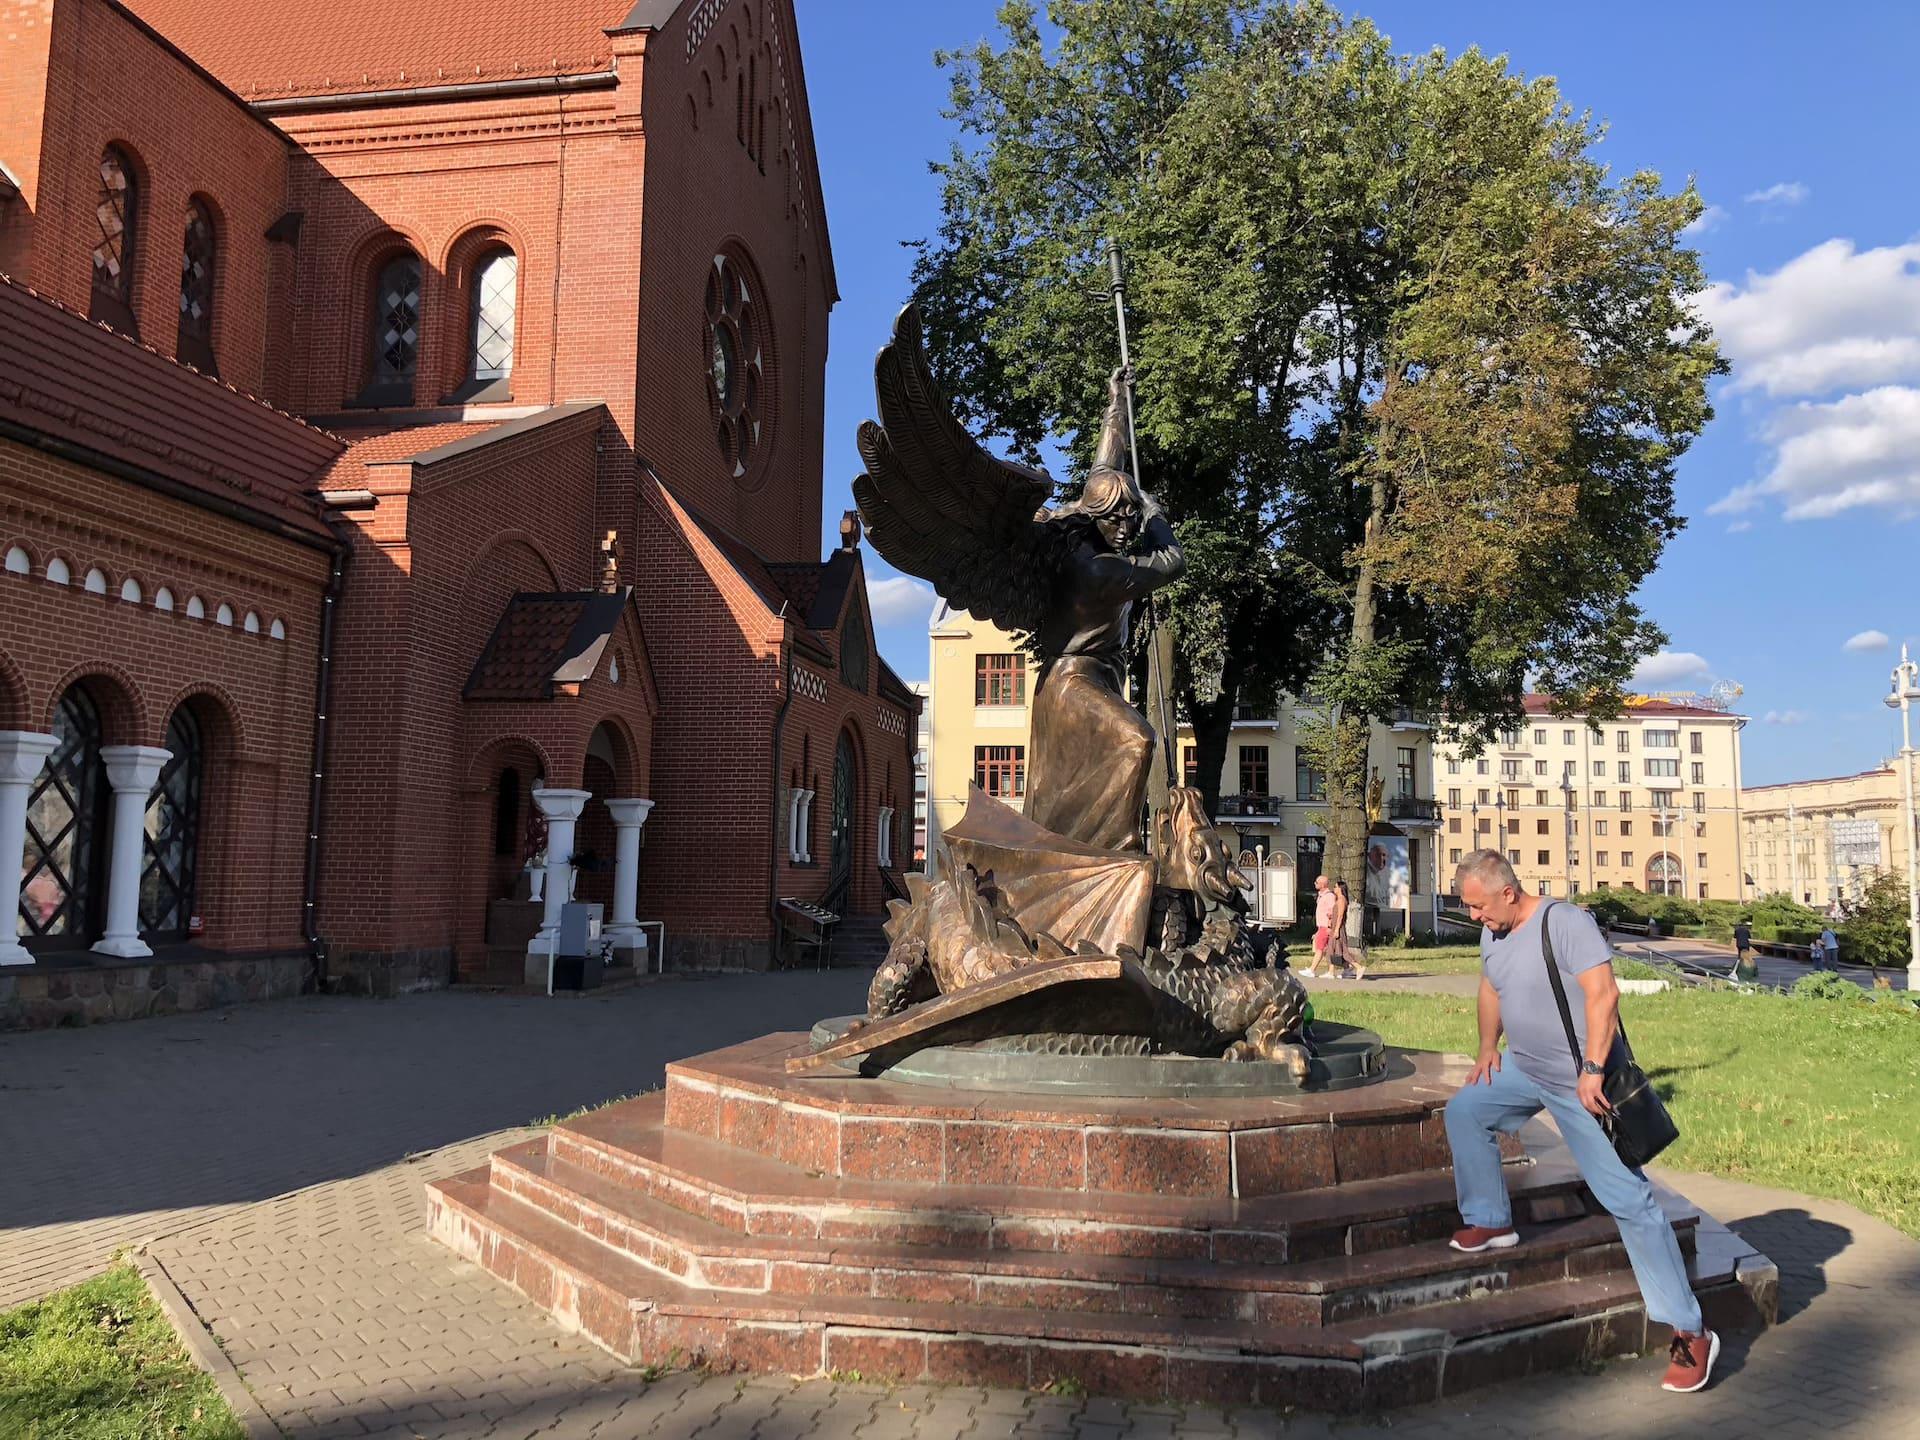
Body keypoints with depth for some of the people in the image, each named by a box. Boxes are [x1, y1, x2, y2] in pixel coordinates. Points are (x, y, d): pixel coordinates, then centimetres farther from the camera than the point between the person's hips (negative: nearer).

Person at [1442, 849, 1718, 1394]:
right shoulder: (1492, 933, 5)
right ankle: (1490, 1223, 25)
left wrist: (1591, 1071, -28)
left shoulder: (1564, 922, -22)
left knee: (1628, 1199, -8)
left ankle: (1689, 1332, -2)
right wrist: (1488, 1047, 12)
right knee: (1463, 1110, 10)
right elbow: (1491, 987, 21)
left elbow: (1603, 992, -27)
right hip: (1525, 1069, 9)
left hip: (1581, 1082, -8)